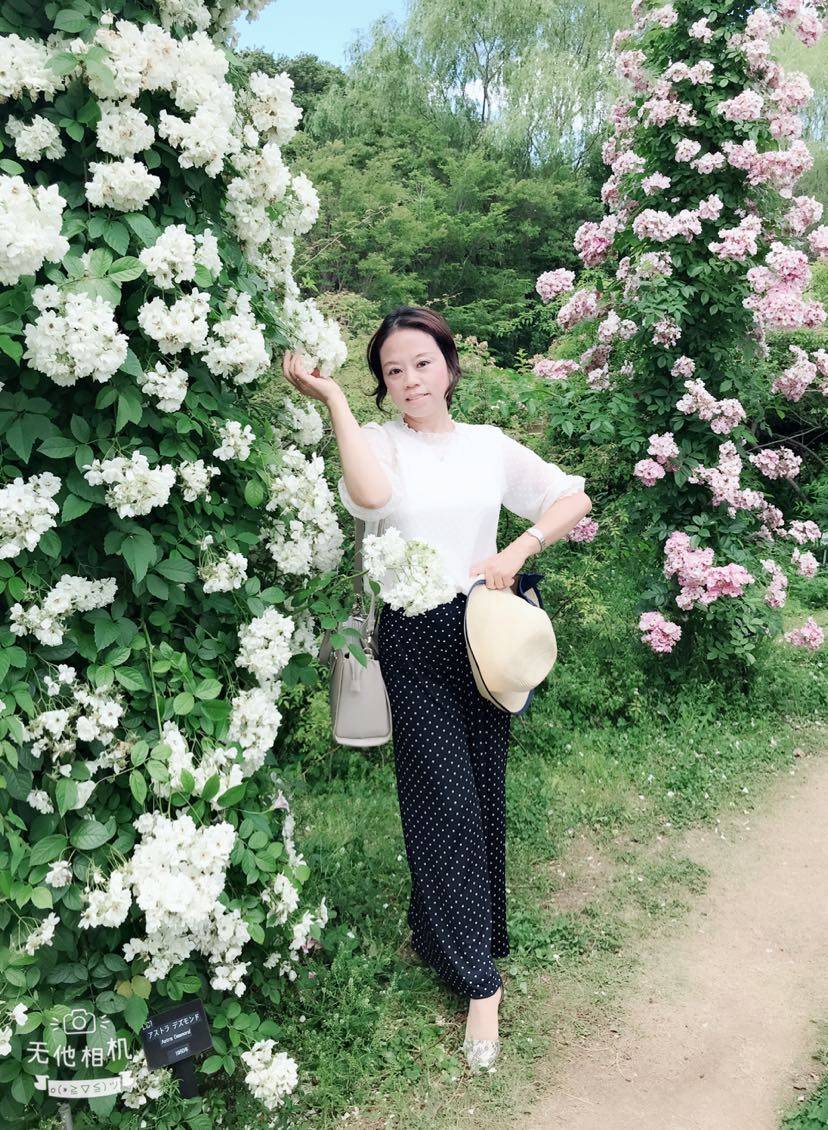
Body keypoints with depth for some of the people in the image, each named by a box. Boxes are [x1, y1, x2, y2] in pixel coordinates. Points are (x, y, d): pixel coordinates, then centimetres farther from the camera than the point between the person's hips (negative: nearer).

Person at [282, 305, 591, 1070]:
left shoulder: (489, 444, 7)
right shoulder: (380, 442, -2)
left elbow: (574, 498, 7)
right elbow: (369, 494, -26)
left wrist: (519, 550, -8)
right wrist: (332, 397, -21)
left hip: (485, 627, 4)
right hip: (415, 637, -3)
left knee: (485, 793, 12)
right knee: (447, 802, -2)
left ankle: (443, 930, 37)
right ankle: (480, 980, 14)